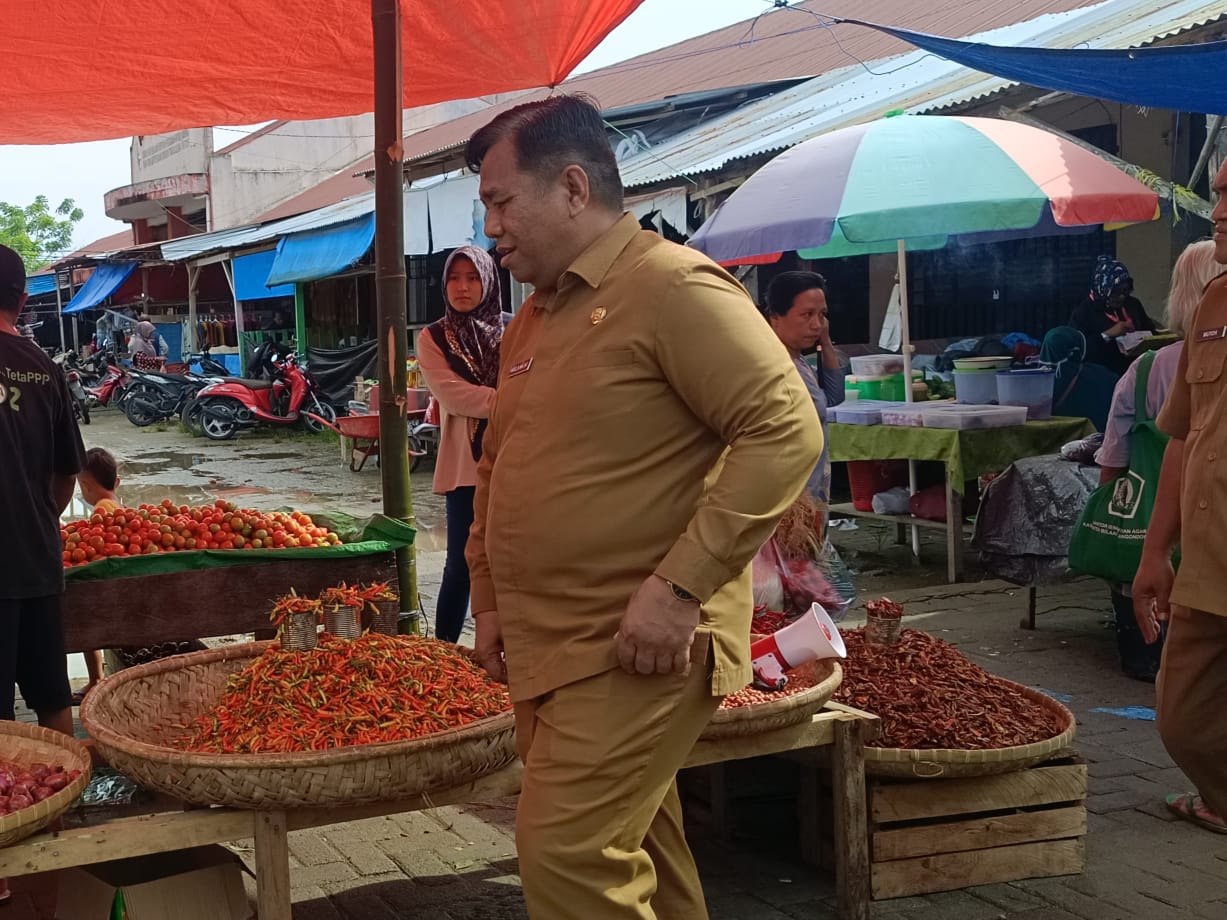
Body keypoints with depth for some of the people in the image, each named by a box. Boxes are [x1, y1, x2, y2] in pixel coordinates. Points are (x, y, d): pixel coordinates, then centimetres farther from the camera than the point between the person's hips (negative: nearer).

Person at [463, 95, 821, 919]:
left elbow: (786, 430, -21)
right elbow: (496, 468, 25)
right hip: (543, 654, 9)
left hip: (635, 651, -8)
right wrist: (490, 600, 17)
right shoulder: (533, 318, 15)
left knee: (566, 852, -12)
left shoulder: (672, 287, -13)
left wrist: (682, 586, -23)